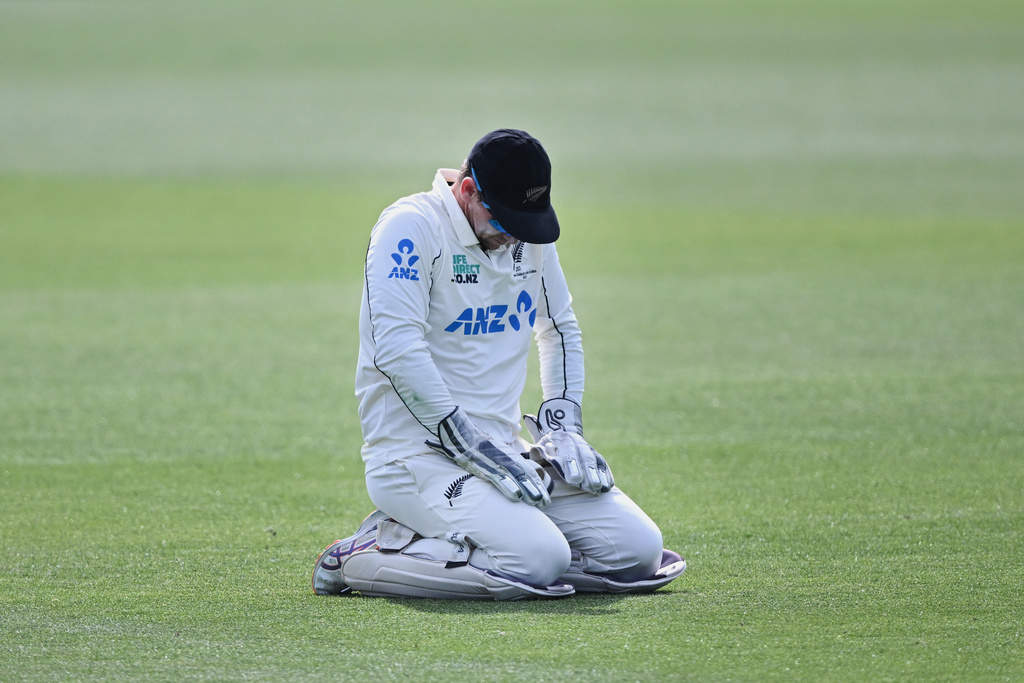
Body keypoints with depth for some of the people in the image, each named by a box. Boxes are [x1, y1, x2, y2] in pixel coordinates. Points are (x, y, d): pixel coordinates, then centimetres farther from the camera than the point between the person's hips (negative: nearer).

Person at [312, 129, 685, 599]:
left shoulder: (530, 235, 11)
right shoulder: (411, 227, -13)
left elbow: (561, 330, 26)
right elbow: (397, 349, -23)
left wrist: (562, 423, 10)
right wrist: (475, 449, -23)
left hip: (502, 447, 9)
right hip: (417, 451, -8)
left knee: (638, 548, -5)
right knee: (539, 560, -30)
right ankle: (363, 557, -10)